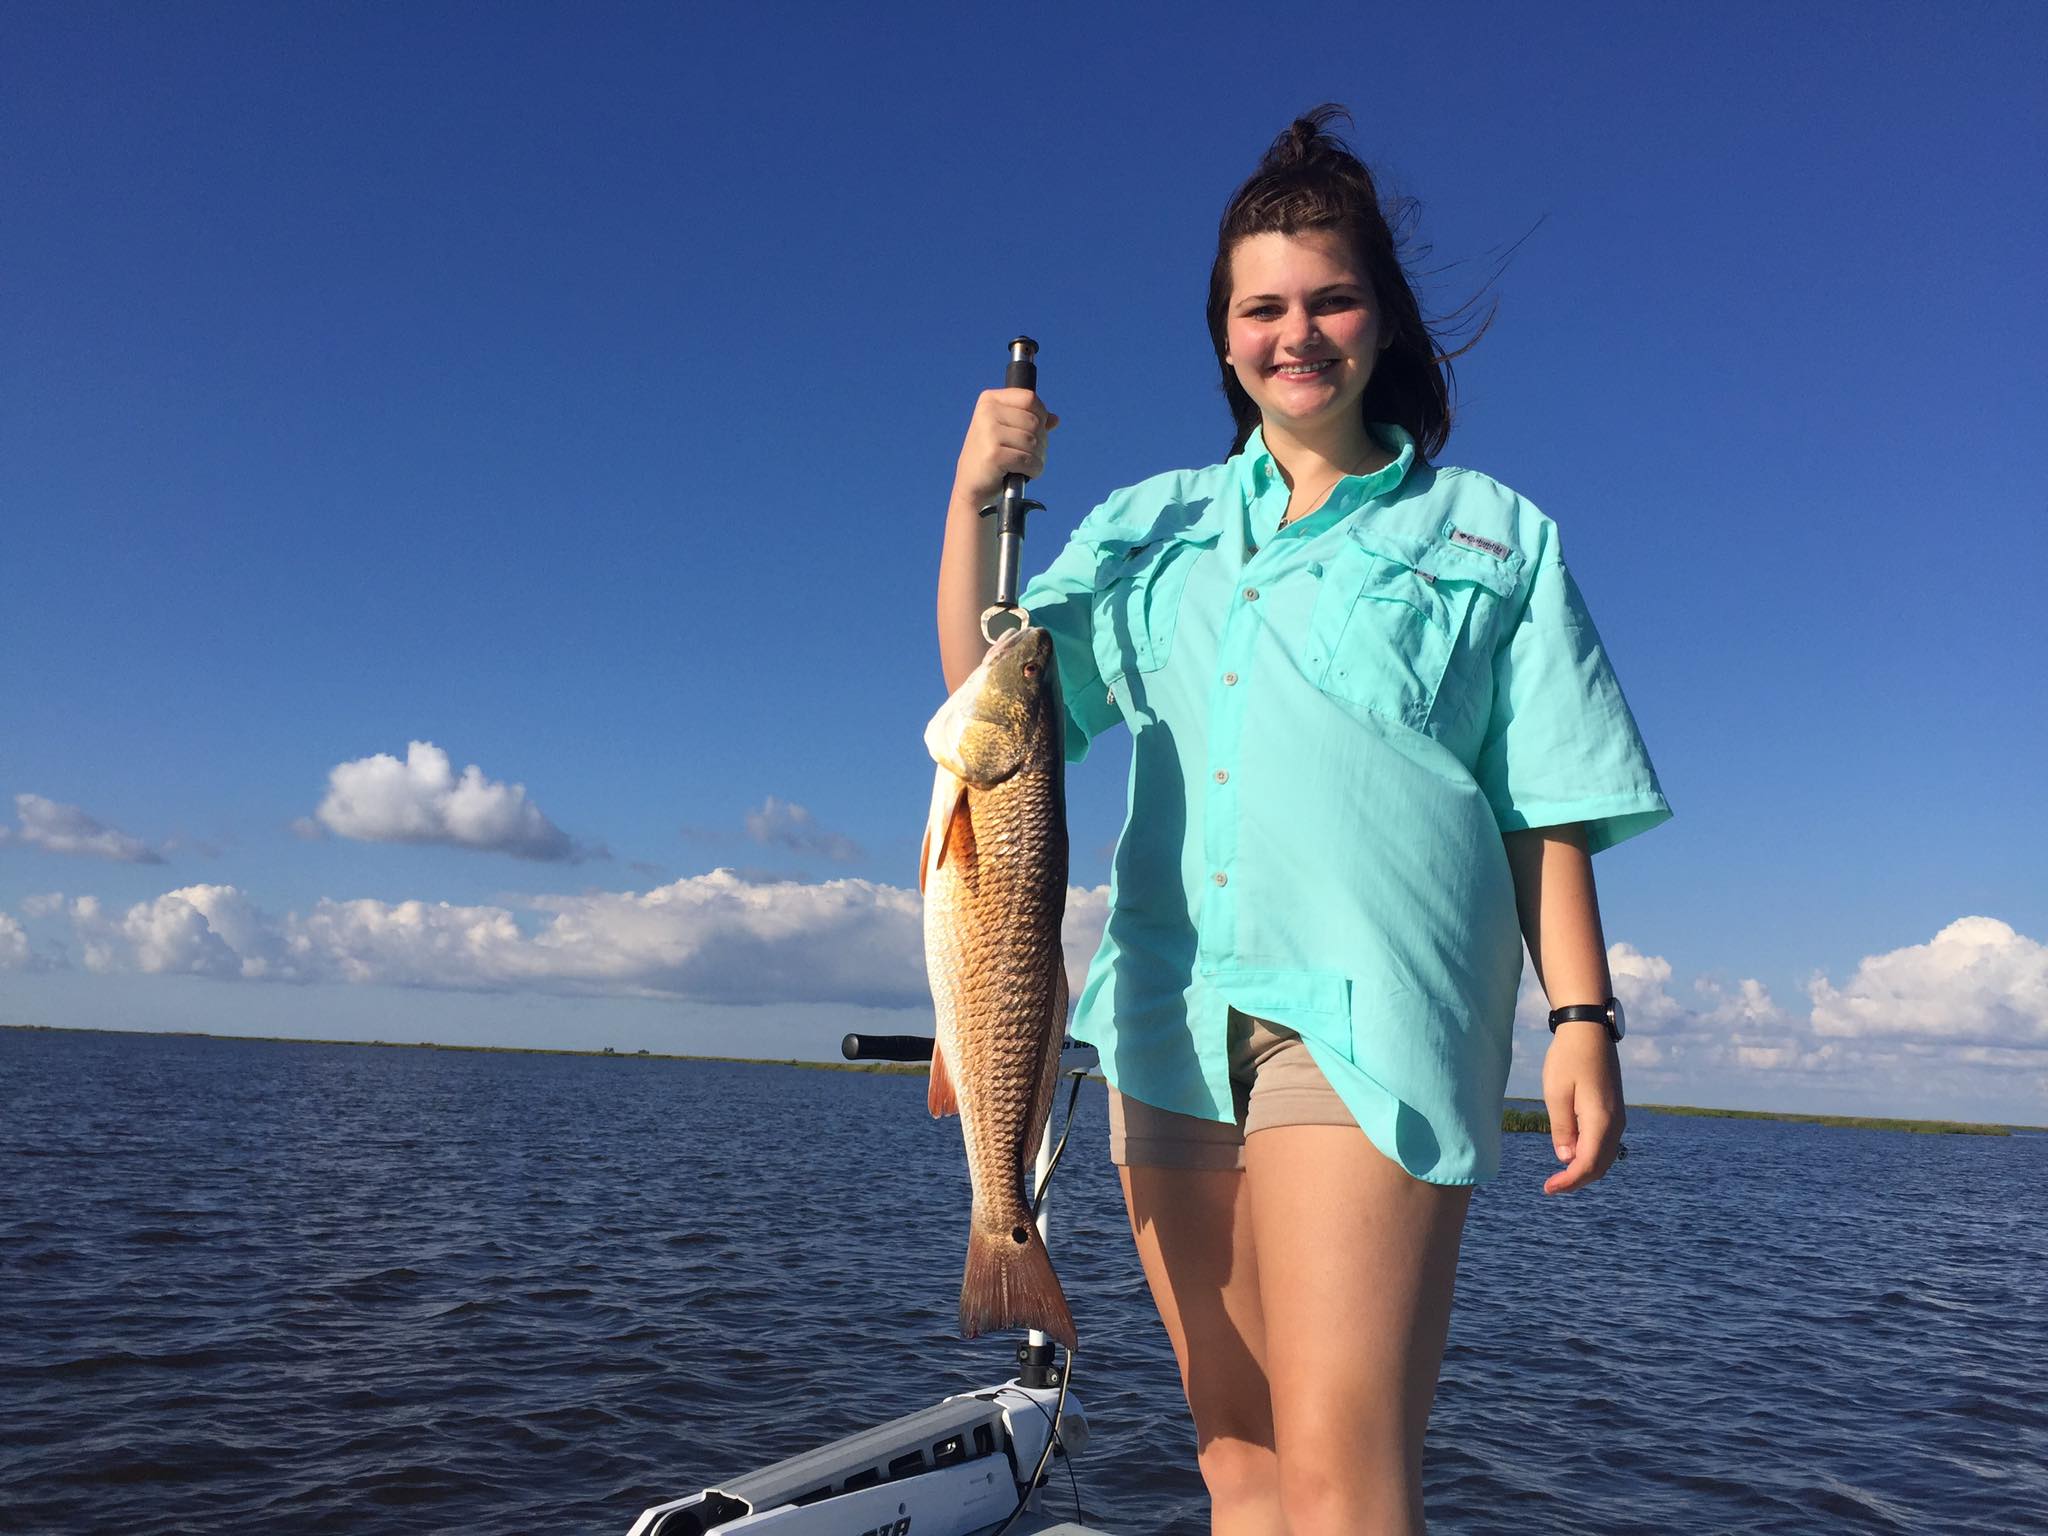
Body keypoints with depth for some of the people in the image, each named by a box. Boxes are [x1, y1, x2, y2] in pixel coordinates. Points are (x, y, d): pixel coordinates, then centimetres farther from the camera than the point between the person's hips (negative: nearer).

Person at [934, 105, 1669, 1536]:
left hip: (1369, 1010, -3)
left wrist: (1583, 1017, -4)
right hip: (1174, 1017, 4)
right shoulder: (1150, 526, 17)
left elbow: (1549, 812, 6)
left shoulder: (1490, 536, 11)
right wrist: (977, 495, -1)